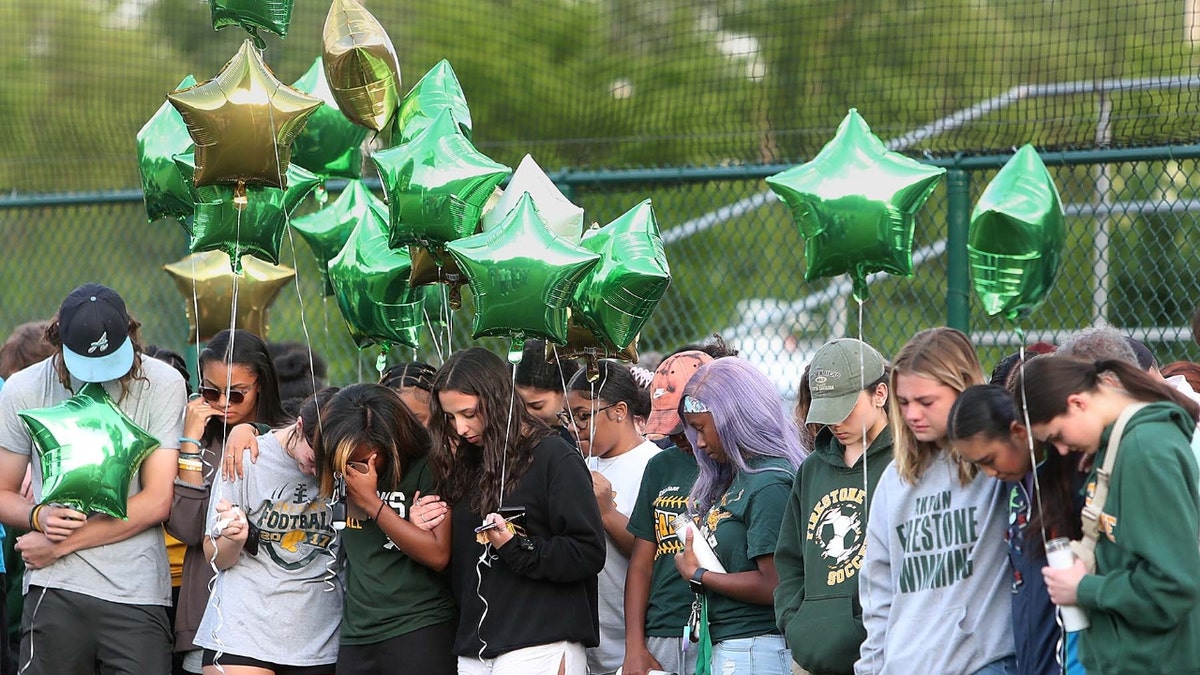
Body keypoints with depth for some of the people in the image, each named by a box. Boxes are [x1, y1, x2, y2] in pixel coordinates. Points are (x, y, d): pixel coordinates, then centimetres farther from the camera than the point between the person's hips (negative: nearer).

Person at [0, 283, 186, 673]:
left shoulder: (162, 385, -2)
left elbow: (157, 502, -5)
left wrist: (62, 545, -6)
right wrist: (39, 517, -13)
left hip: (136, 595, -1)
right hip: (56, 590, 1)